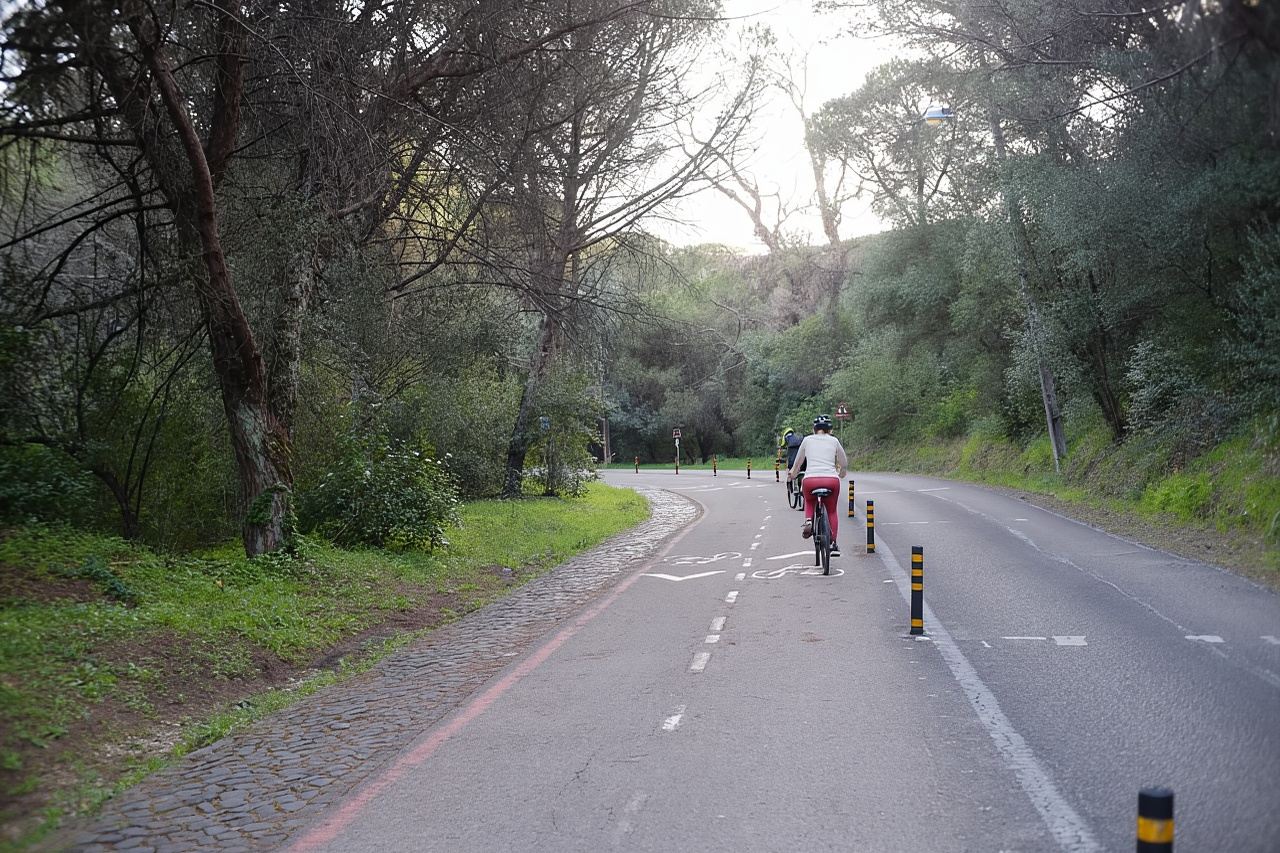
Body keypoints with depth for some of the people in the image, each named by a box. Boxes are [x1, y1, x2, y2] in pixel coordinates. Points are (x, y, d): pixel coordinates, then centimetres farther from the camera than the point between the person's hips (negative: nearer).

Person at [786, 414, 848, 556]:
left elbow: (798, 462, 24)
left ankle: (808, 521, 5)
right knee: (832, 511, 22)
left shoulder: (807, 440, 14)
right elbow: (844, 464, 21)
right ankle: (833, 544, 16)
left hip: (810, 480, 0)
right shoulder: (834, 441, 14)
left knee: (809, 501, 32)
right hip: (831, 480, 0)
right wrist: (841, 475, 42)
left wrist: (791, 475, 43)